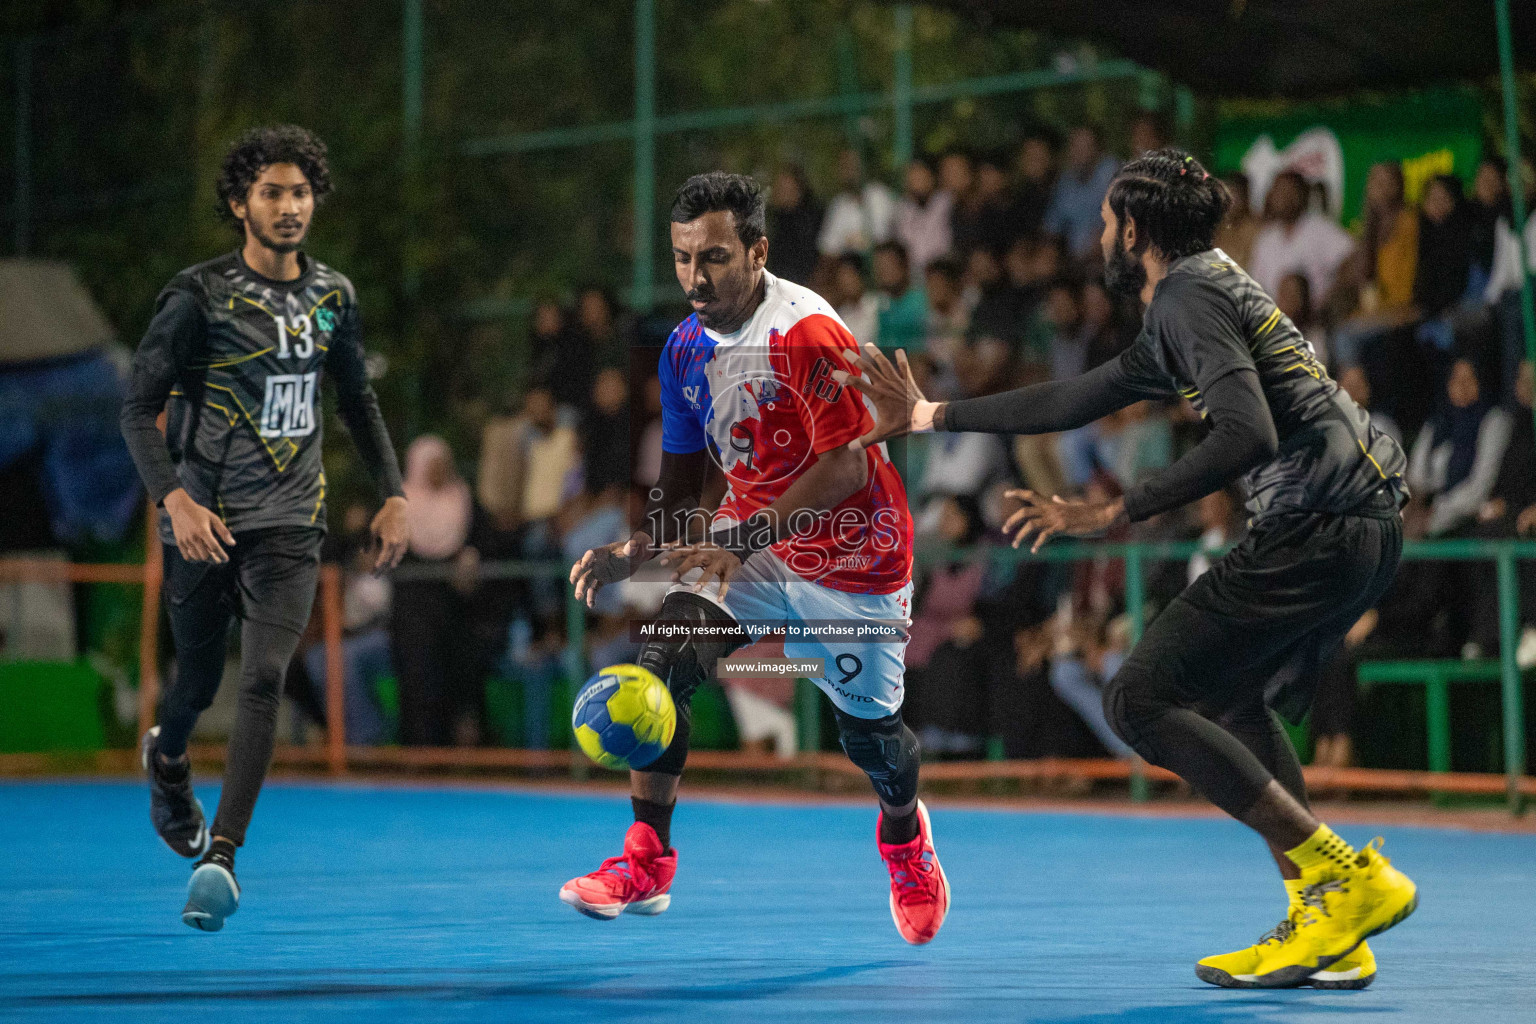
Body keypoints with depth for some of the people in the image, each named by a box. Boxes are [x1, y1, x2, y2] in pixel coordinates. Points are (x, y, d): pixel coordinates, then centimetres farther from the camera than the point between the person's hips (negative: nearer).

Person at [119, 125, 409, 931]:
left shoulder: (332, 297, 6)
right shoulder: (199, 297, -8)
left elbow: (357, 400, 20)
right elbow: (139, 407, -8)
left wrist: (393, 494, 13)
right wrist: (174, 499, -22)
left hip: (290, 523, 2)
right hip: (203, 522, -2)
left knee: (264, 677, -15)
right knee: (199, 682, 11)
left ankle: (221, 856, -16)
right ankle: (166, 759, 47)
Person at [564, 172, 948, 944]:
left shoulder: (808, 333, -25)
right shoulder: (687, 348, -2)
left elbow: (845, 469, -29)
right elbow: (684, 473, 7)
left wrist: (738, 541, -35)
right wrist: (637, 549, -12)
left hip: (852, 559, -5)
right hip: (748, 541, 5)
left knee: (868, 732, 8)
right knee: (662, 662, -20)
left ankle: (905, 834, 44)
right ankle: (645, 863, -14)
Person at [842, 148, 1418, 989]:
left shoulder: (1191, 298, -8)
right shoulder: (1187, 304, 24)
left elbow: (1248, 435, -23)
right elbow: (1073, 400, 32)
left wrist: (1113, 513, -21)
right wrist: (929, 415, 39)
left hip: (1316, 529, -10)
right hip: (1365, 527, 10)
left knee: (1139, 699, -8)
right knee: (1229, 705, 22)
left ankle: (1345, 880, -13)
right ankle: (1325, 934, 14)